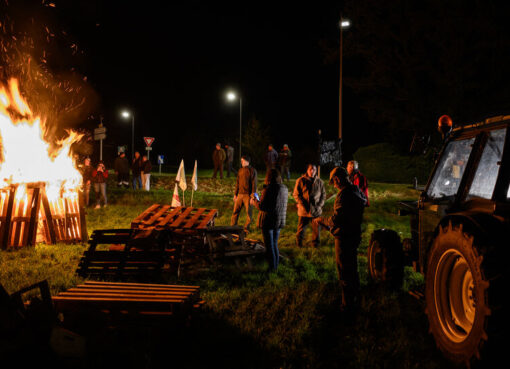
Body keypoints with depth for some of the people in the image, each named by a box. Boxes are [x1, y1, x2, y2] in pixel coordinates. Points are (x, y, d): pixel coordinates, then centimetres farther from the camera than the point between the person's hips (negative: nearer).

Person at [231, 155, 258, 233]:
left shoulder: (252, 171, -6)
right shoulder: (240, 170, 11)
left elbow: (254, 184, -9)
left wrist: (253, 196, -14)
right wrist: (235, 194, 13)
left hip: (248, 195, -5)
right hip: (240, 194, 5)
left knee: (248, 212, 1)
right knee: (235, 211, 4)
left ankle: (246, 228, 11)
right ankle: (232, 226, 13)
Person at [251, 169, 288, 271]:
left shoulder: (268, 190, -20)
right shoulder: (285, 189, 3)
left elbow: (261, 206, -18)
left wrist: (254, 201, 1)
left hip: (268, 221, -7)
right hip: (279, 221, 7)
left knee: (269, 245, 5)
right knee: (275, 244, 20)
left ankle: (271, 267, 12)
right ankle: (276, 265, 27)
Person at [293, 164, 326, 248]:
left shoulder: (319, 182, 2)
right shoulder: (301, 180, -5)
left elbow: (323, 195, 9)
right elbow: (296, 194, -4)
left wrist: (320, 205, -4)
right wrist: (303, 204, -12)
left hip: (316, 210, 2)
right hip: (303, 210, -2)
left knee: (316, 228, 10)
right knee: (301, 228, 7)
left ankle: (315, 243, 29)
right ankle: (299, 242, 28)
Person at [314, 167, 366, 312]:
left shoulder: (344, 195, -25)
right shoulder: (357, 191, 5)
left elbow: (336, 220, -26)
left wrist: (322, 220, -8)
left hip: (344, 238, -9)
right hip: (354, 235, 9)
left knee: (344, 273, 3)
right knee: (352, 269, 23)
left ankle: (347, 305, 13)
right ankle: (355, 299, 37)